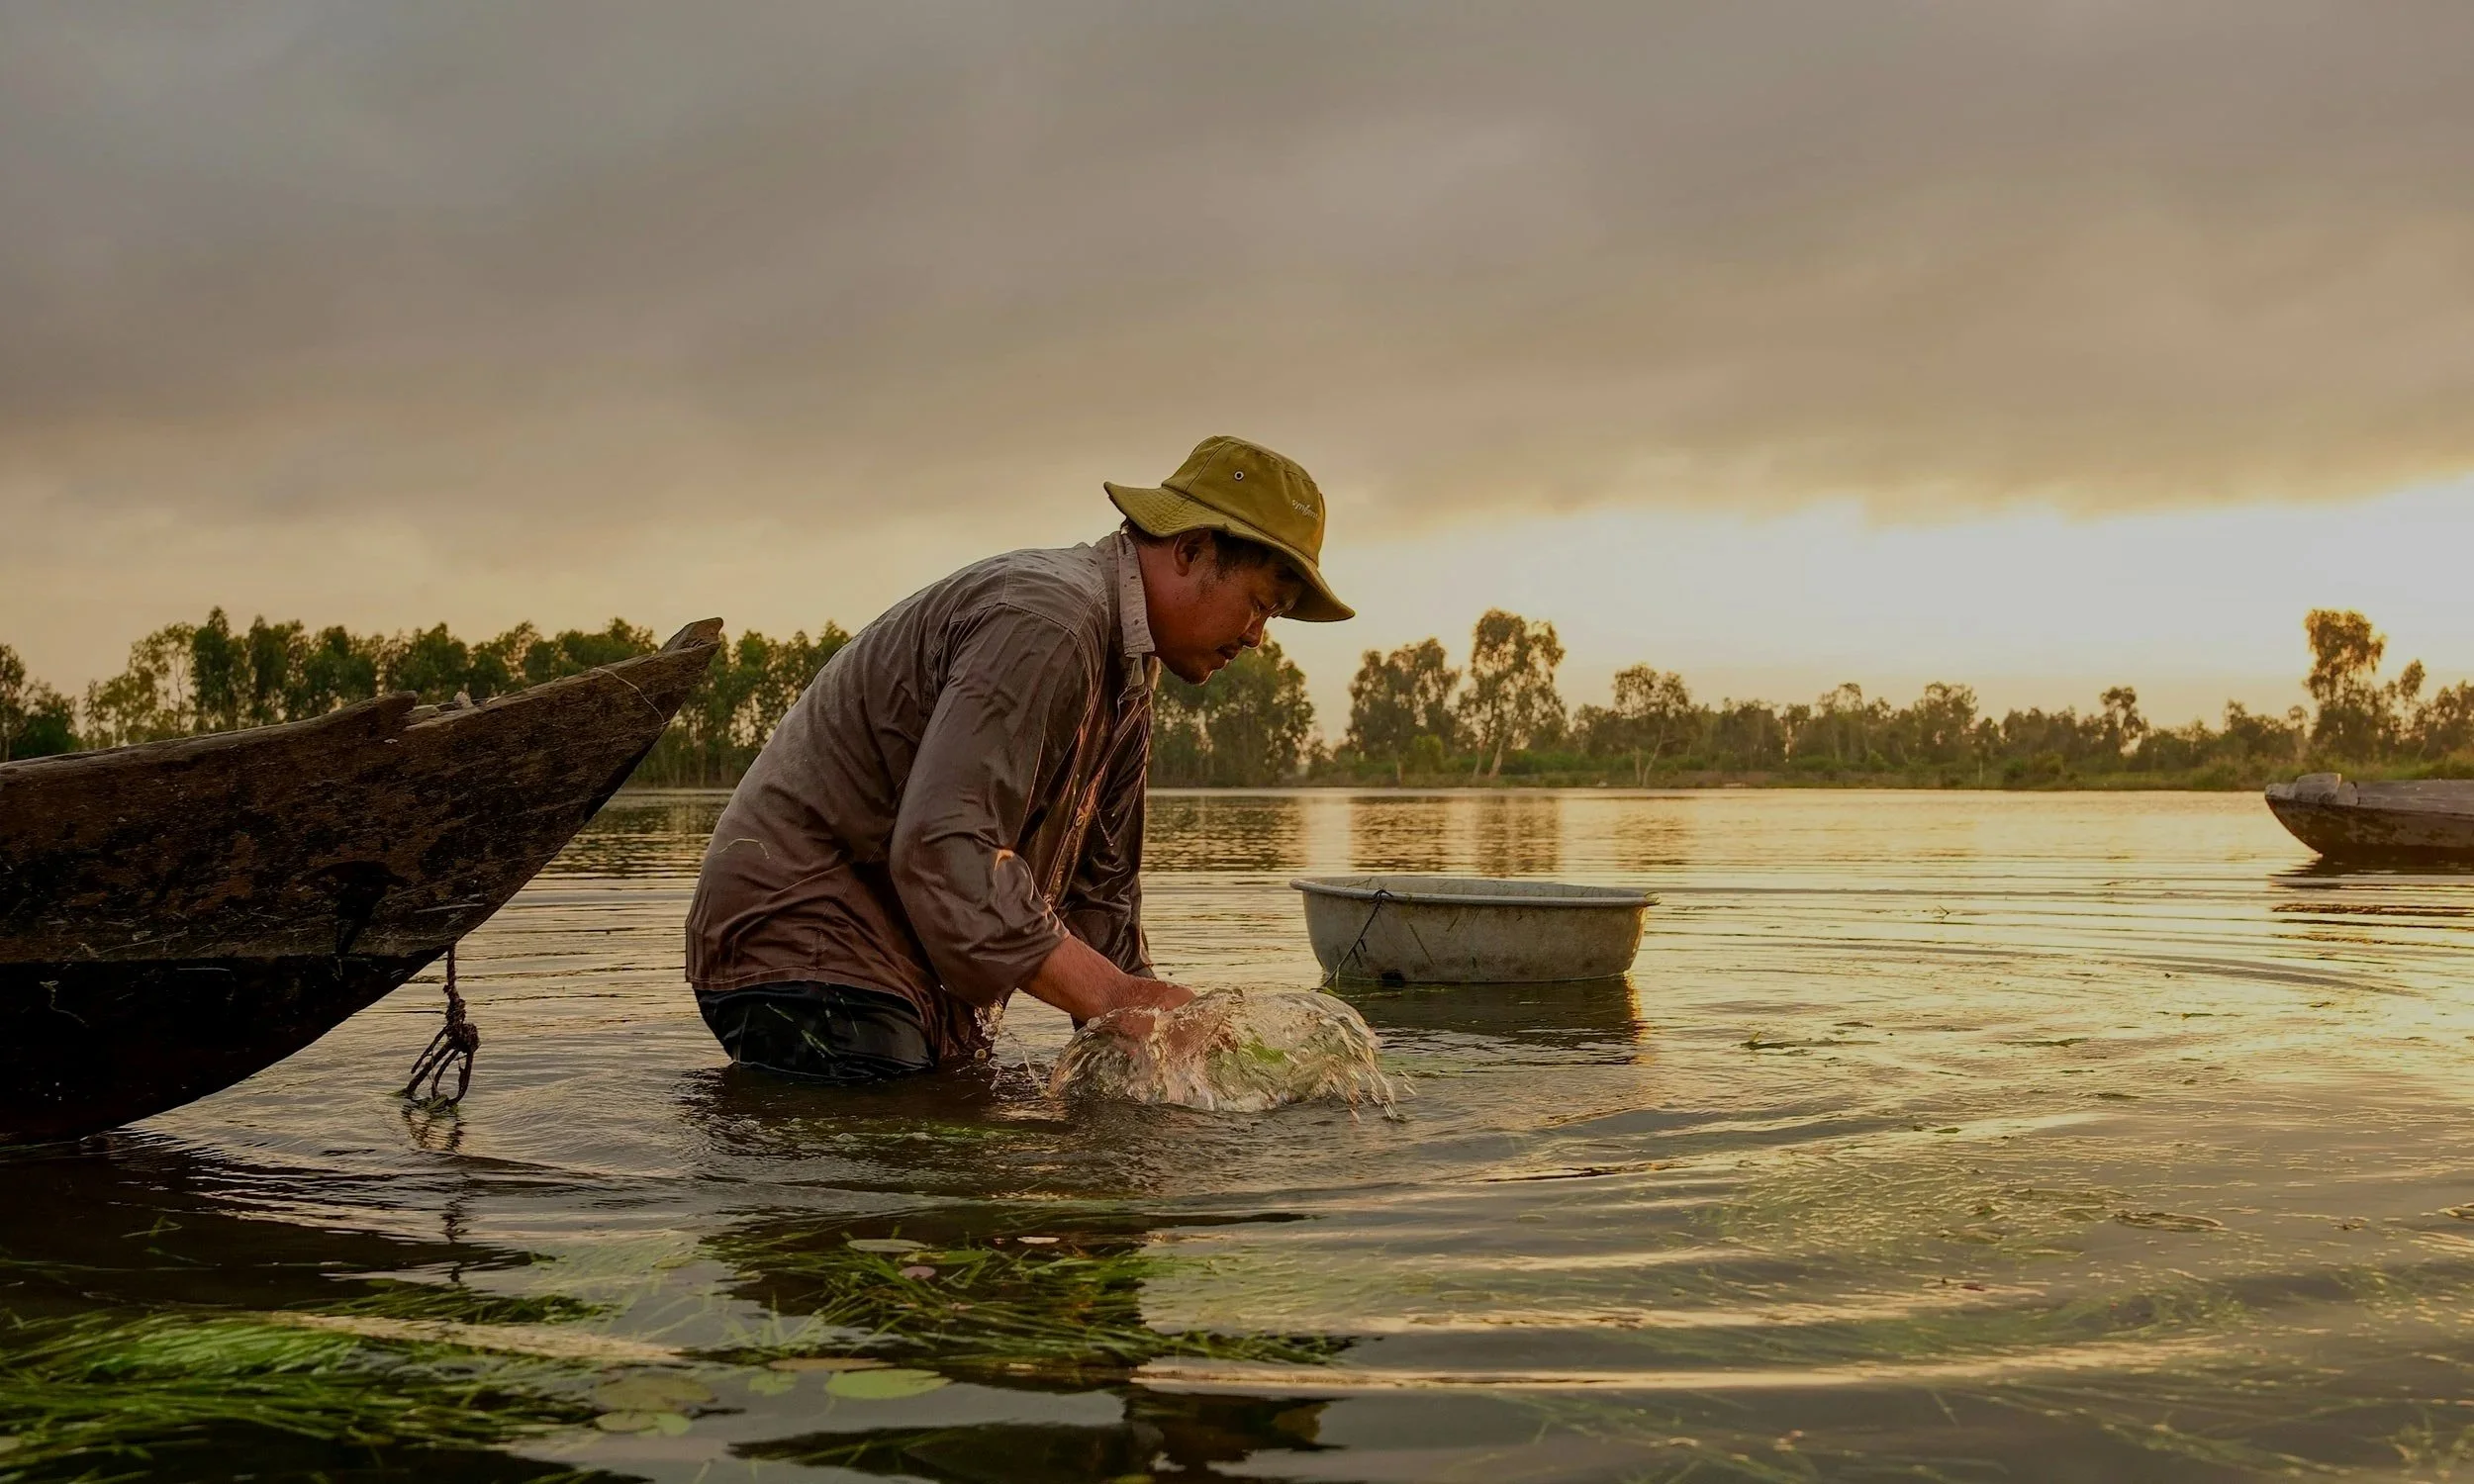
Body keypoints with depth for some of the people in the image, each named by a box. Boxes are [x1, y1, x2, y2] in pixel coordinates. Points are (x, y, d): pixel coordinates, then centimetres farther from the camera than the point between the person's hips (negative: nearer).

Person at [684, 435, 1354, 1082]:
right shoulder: (1046, 618, -21)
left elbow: (1098, 892, 16)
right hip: (804, 953, -10)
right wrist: (1113, 995, -28)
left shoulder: (1125, 672, 14)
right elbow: (943, 850, -31)